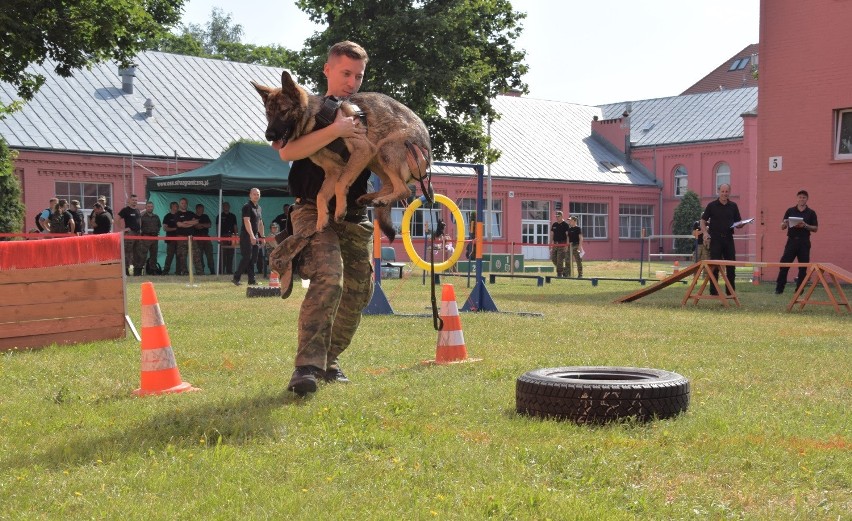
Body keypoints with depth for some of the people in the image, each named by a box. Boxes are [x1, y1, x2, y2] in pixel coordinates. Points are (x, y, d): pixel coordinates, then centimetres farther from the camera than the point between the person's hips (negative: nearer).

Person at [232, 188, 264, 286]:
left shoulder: (259, 208, 17)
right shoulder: (247, 207, -9)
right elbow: (247, 222, -19)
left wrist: (262, 237, 19)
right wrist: (251, 235, -26)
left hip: (255, 236, 8)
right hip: (246, 236, -8)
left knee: (253, 259, 5)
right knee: (247, 257, -11)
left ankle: (252, 280, 7)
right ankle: (236, 278, -4)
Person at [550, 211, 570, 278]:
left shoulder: (565, 225, -5)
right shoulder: (554, 225, 14)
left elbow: (568, 236, -9)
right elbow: (552, 235, 17)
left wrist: (567, 245, -17)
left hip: (562, 244, -7)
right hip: (555, 244, 7)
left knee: (560, 259, -9)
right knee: (553, 258, 6)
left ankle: (559, 273, -2)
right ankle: (563, 269, 20)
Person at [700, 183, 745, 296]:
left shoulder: (733, 206, 10)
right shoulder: (712, 205, 0)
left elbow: (738, 222, 13)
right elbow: (703, 221, 2)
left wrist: (741, 225, -10)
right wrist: (705, 233, -14)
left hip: (728, 239, 3)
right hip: (715, 239, -3)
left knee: (731, 266, 4)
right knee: (715, 266, -2)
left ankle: (730, 291, 12)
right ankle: (713, 291, 3)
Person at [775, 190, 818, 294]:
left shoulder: (811, 213, 4)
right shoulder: (790, 211, 7)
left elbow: (815, 228, 2)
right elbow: (782, 227, 8)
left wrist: (805, 226, -15)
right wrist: (785, 223, -15)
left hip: (804, 242, 0)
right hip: (791, 241, 0)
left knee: (803, 268, 1)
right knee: (784, 265, -4)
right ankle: (779, 288, 0)